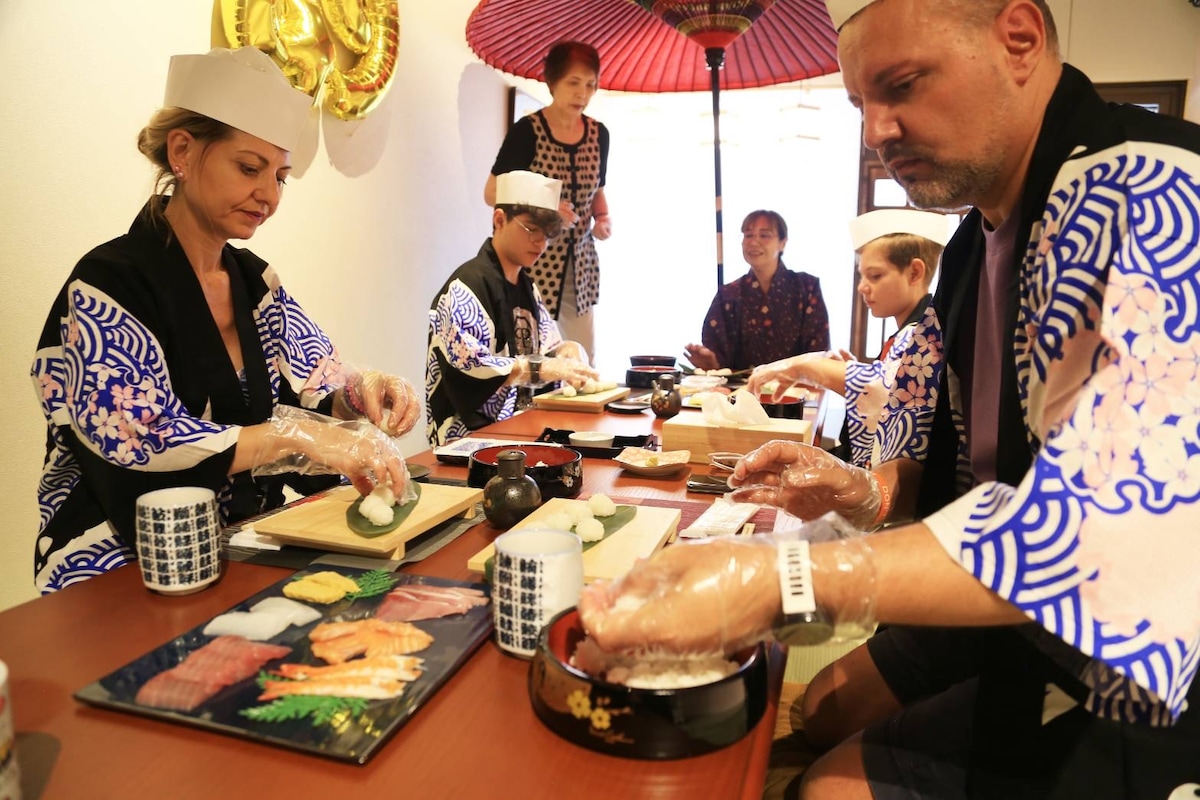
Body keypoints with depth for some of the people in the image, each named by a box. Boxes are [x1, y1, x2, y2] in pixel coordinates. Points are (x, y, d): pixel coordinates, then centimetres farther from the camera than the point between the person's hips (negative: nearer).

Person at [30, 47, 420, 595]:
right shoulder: (109, 284, -10)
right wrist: (302, 437, -28)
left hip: (254, 545, 6)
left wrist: (361, 390, -13)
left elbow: (313, 389, 9)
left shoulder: (256, 280, 9)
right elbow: (137, 443, -20)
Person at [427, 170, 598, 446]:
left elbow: (547, 345, 23)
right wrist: (542, 368, -25)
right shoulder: (467, 286, -10)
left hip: (519, 421, 9)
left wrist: (567, 351, 0)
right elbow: (465, 363, -21)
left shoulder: (527, 288, 16)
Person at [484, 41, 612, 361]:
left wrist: (603, 218, 1)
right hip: (533, 261, -5)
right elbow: (492, 193, -5)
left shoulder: (598, 134, 8)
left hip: (580, 264, 5)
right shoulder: (527, 131, -7)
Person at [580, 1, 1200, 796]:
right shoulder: (978, 236, 4)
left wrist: (785, 579, -43)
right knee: (829, 706, 16)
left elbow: (1114, 523, -38)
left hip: (1135, 672, -8)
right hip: (1024, 618, 8)